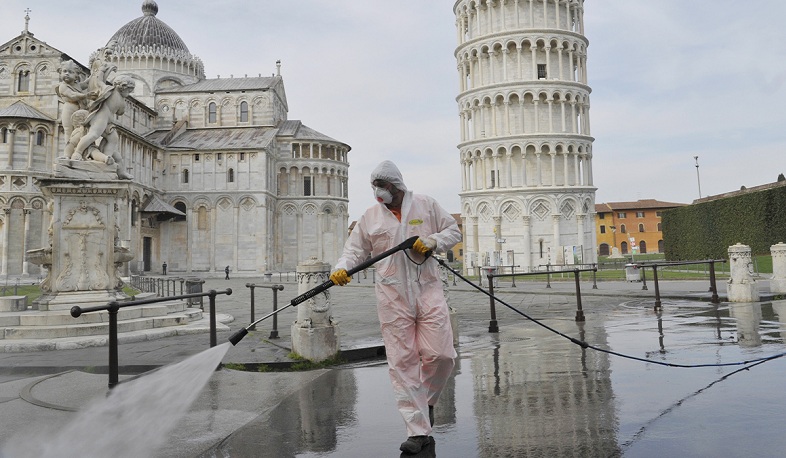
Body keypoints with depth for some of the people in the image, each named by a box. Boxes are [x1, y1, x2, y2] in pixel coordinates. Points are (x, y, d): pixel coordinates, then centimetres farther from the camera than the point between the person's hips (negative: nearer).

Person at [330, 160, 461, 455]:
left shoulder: (426, 205, 8)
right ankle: (418, 430, 6)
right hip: (392, 297, 1)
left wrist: (432, 241, -8)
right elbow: (355, 250, 7)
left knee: (440, 354, -5)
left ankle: (427, 400, 27)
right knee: (402, 362, -2)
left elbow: (453, 231, 11)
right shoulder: (369, 217, 10)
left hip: (428, 289, 0)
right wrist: (342, 268, -13)